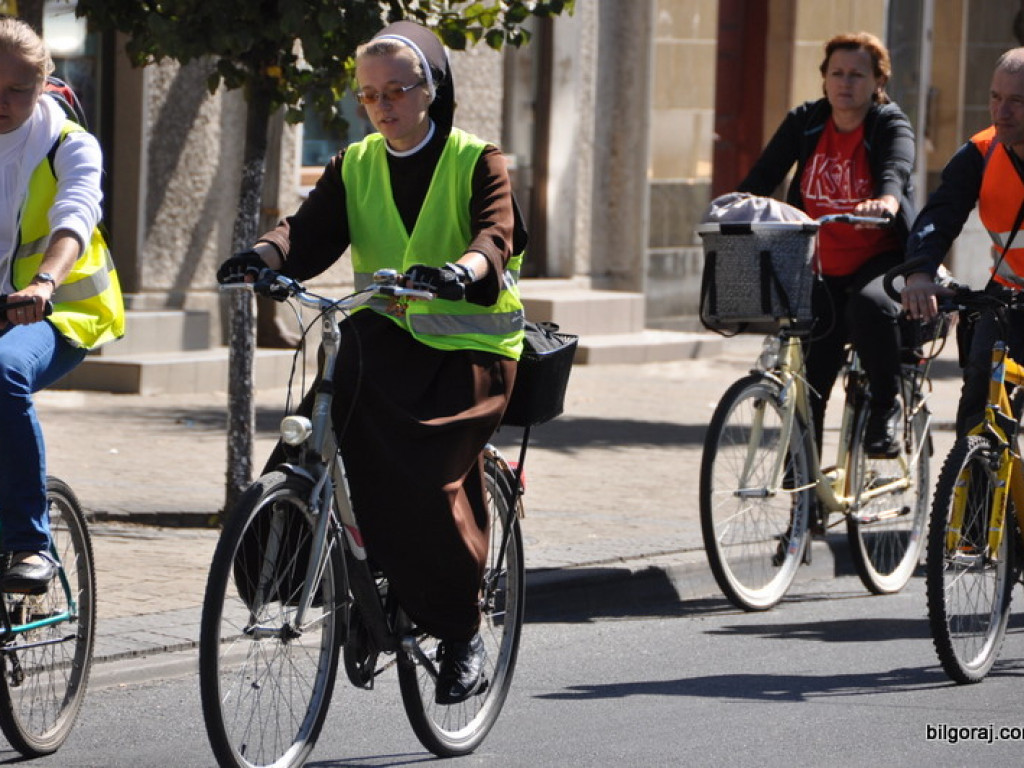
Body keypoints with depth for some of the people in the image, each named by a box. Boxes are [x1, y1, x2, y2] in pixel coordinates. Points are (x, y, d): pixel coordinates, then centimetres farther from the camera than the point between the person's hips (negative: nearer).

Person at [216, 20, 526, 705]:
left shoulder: (476, 162, 0)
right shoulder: (355, 168, 12)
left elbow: (497, 235, -17)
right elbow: (310, 232, -2)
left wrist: (459, 270, -40)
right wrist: (263, 257, -25)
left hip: (470, 346, -4)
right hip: (388, 336, 4)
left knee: (430, 472, -26)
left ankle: (463, 629, -8)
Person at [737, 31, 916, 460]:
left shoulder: (891, 125, -8)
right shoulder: (805, 122, 3)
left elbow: (897, 170, -29)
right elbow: (764, 176, -6)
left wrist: (886, 200, -52)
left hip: (881, 261, -4)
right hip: (824, 272, 4)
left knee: (871, 305, -37)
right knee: (807, 385, 0)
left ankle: (886, 407, -16)